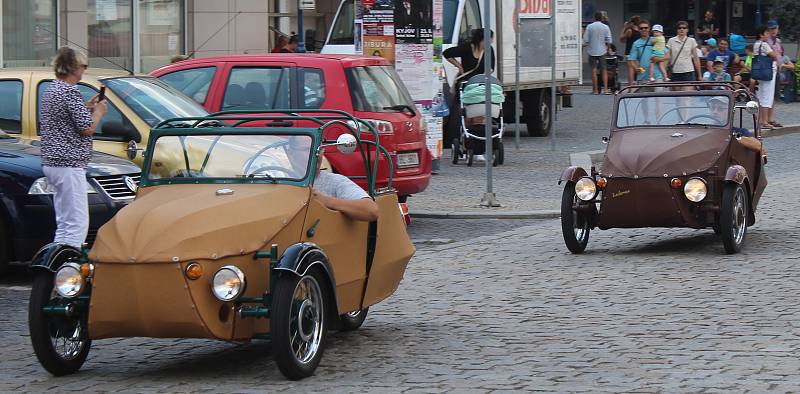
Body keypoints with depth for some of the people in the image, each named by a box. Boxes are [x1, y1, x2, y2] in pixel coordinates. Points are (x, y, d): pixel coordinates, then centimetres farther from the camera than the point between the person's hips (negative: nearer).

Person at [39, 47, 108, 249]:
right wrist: (98, 112, 2)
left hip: (51, 162, 10)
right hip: (69, 164, -10)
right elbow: (87, 128, -15)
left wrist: (87, 108, 17)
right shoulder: (71, 92, -15)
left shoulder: (50, 90, 14)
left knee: (64, 224, 14)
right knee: (77, 224, -10)